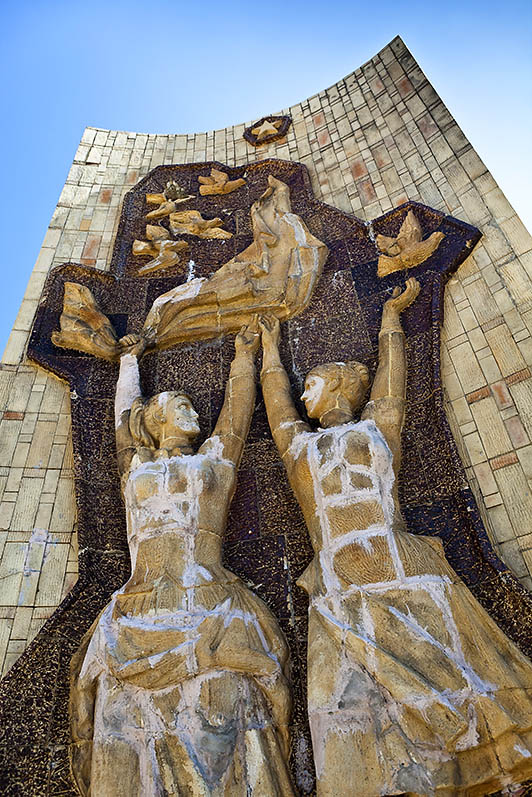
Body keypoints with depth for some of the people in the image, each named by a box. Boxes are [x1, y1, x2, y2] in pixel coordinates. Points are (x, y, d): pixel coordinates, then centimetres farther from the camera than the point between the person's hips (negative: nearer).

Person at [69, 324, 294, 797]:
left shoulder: (214, 459, 20)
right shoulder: (136, 466, 20)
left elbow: (238, 407, 27)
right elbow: (125, 411, 32)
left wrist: (243, 356, 40)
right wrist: (130, 360, 48)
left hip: (211, 605, 0)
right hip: (141, 611, 1)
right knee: (130, 721, -11)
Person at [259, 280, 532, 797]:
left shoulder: (377, 427, 15)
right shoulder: (297, 442, 19)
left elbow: (390, 370, 27)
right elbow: (275, 393, 32)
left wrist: (391, 313, 42)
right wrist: (270, 346, 47)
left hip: (407, 578, 0)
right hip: (339, 595, 1)